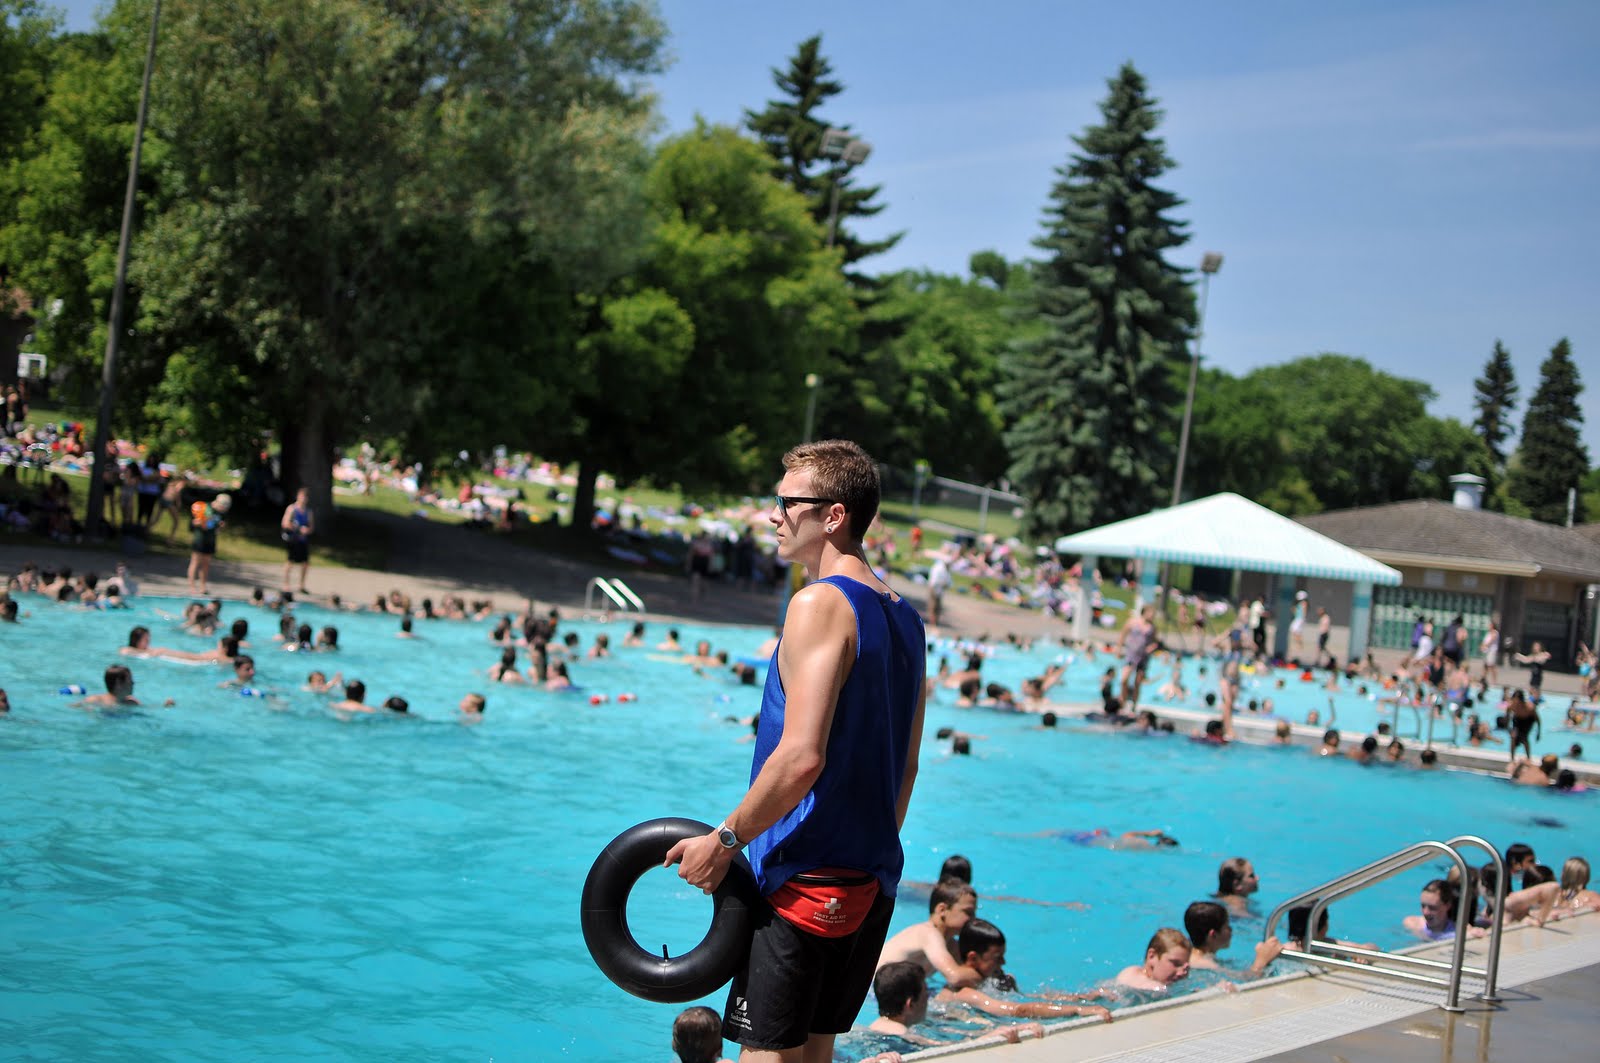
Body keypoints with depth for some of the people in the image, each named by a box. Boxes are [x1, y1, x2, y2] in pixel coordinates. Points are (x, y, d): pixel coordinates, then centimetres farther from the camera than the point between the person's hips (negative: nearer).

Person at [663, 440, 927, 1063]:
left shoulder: (821, 603, -15)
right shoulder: (905, 619, 13)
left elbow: (801, 756, -24)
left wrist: (725, 840, -15)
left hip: (807, 883, -9)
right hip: (874, 883, 9)